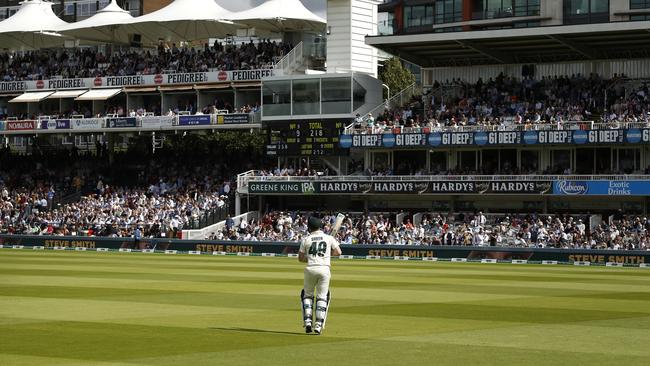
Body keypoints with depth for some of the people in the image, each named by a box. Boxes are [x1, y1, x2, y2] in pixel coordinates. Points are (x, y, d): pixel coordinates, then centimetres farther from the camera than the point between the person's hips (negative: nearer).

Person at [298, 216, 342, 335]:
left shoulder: (306, 239, 3)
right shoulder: (329, 238, 4)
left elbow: (300, 258, 5)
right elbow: (338, 252, 5)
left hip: (311, 269, 0)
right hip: (324, 269, 0)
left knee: (307, 295, 16)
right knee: (322, 297, 6)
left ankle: (307, 321, 3)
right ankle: (318, 325, -2)